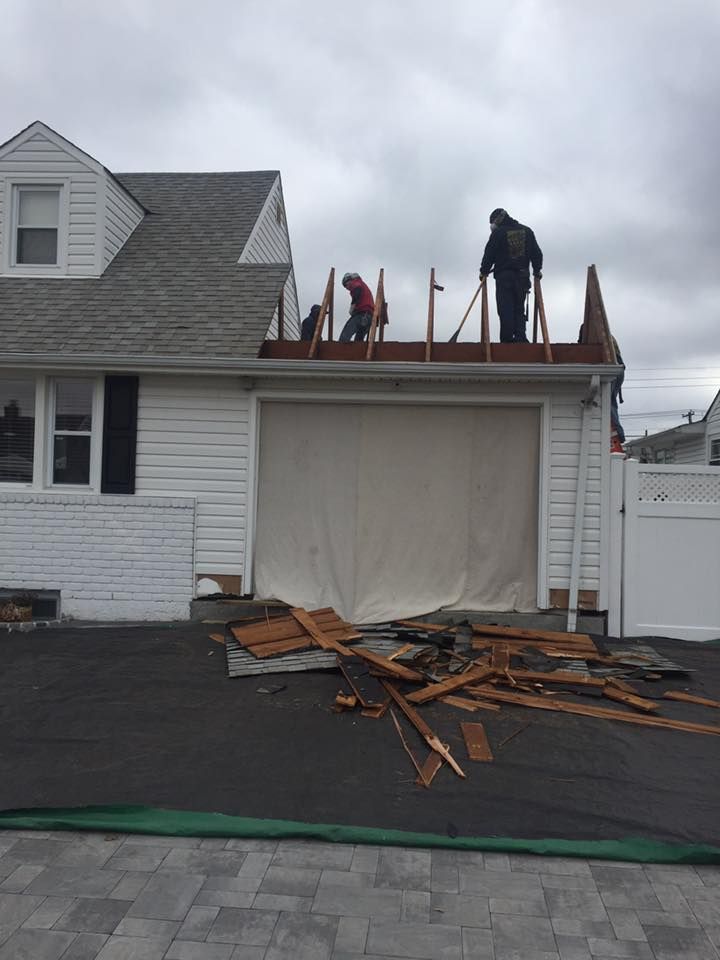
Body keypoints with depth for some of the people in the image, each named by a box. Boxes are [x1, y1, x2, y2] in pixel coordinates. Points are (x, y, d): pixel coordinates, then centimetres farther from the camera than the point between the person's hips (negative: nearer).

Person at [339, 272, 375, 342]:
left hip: (361, 313, -9)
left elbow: (358, 290, -17)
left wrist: (353, 305, -16)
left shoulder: (354, 283, 9)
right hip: (370, 316, 9)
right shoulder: (364, 285, 36)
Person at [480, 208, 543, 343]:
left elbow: (489, 254, -4)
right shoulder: (527, 231, 12)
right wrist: (537, 270, 23)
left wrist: (484, 271, 8)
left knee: (505, 311, -5)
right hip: (523, 276, 5)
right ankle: (520, 338, -2)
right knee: (519, 309, 10)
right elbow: (537, 253, 12)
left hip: (503, 277, -4)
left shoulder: (498, 233, -4)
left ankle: (507, 340, -9)